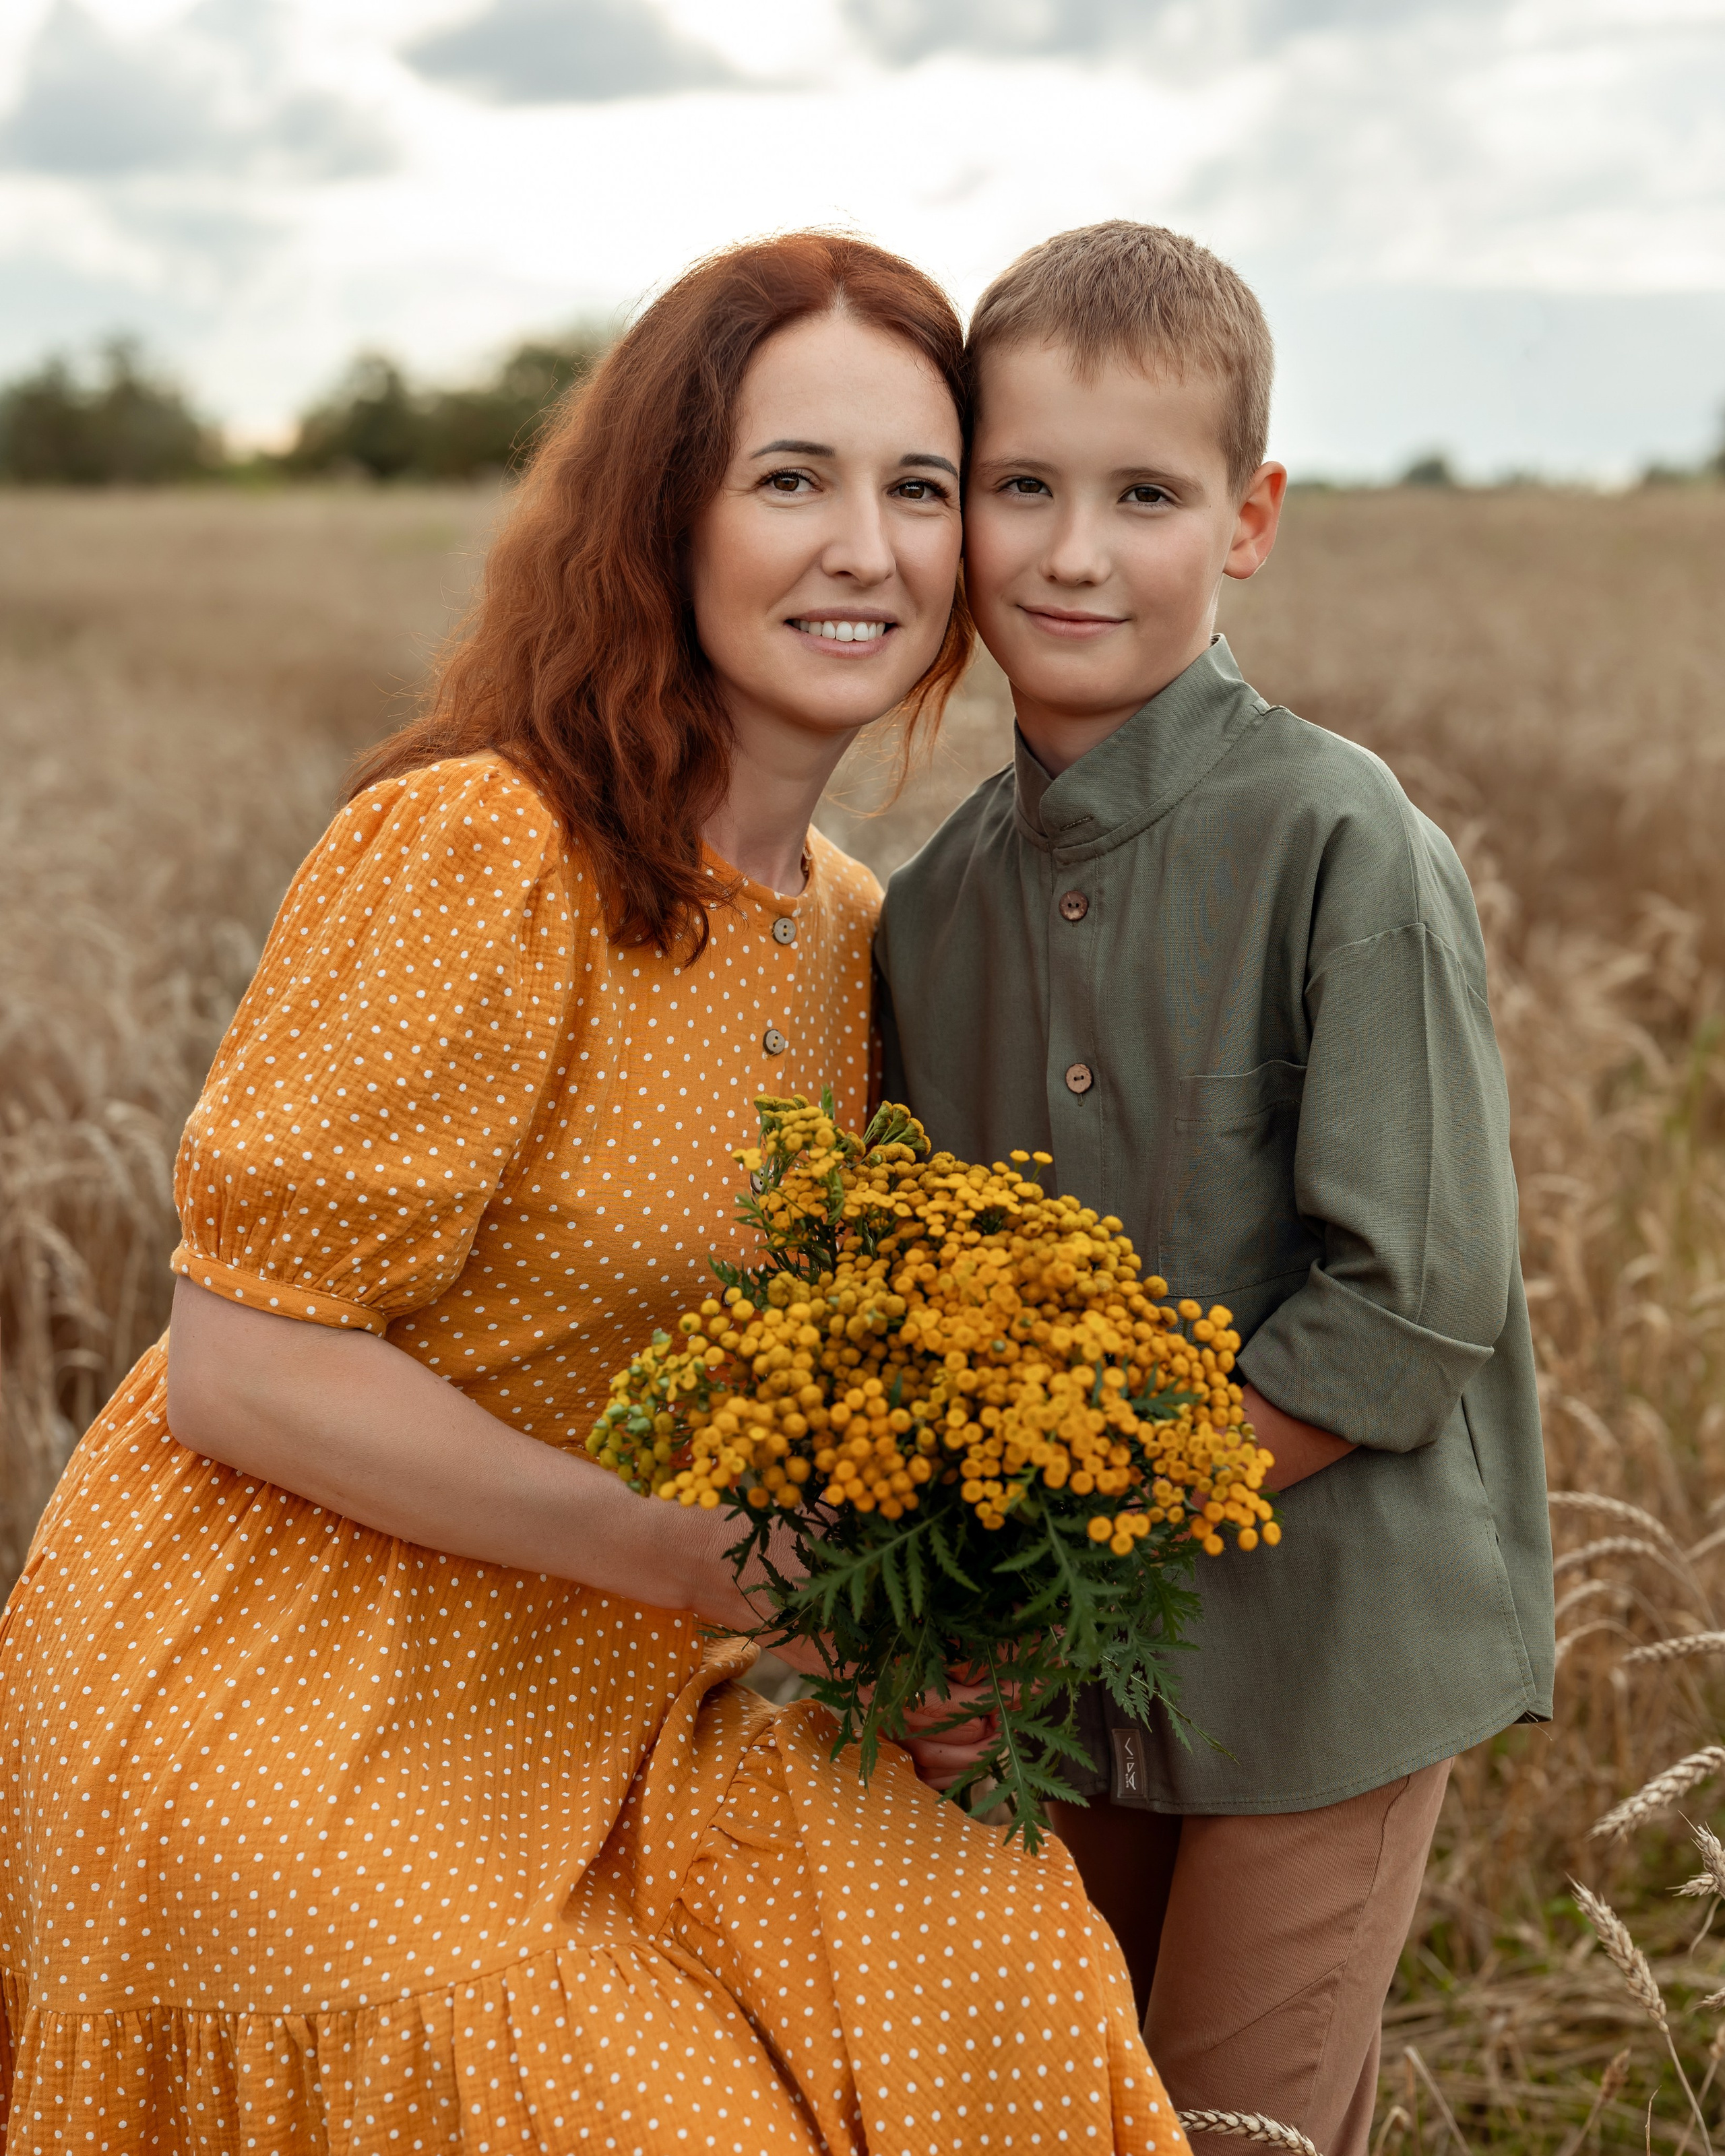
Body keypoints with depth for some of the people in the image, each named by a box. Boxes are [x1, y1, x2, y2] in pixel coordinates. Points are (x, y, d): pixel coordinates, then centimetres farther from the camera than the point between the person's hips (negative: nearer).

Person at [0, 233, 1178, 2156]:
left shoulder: (852, 933, 6)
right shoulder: (474, 852, -20)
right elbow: (243, 1367, -20)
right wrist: (706, 1563, -21)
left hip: (581, 1711, 6)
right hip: (277, 1712, -6)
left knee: (983, 1962, -12)